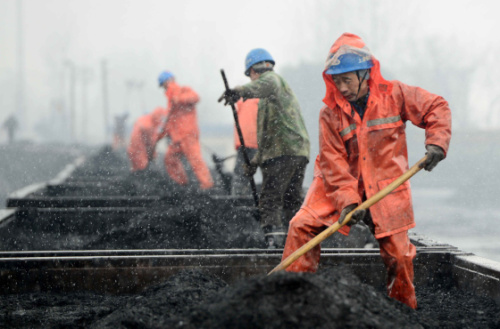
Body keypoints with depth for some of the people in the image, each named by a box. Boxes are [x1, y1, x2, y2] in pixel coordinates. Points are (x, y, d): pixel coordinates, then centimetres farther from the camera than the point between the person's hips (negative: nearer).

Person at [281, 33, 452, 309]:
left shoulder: (394, 95, -9)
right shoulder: (330, 112, -7)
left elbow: (437, 108, -1)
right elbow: (332, 161, -10)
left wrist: (436, 143, -16)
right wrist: (347, 200, -22)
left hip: (385, 188, -1)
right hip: (339, 184, 1)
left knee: (398, 252, -1)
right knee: (302, 225, -14)